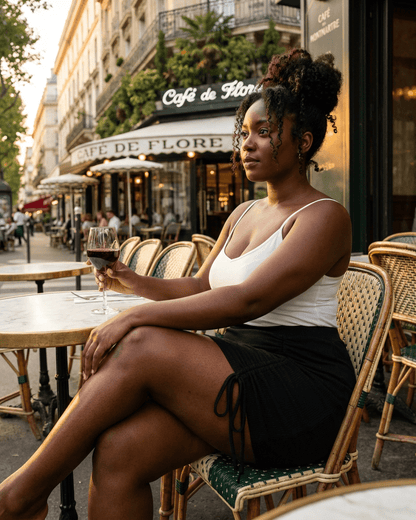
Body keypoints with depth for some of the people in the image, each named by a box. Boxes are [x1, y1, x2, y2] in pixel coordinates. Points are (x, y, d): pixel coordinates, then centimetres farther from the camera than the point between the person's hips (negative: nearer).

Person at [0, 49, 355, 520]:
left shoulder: (324, 216, -8)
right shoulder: (242, 215, 18)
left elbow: (248, 299, -21)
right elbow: (199, 288, 21)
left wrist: (138, 316, -23)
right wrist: (138, 284, 3)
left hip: (301, 392, -7)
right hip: (241, 371, 7)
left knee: (143, 347, -26)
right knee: (118, 449, -19)